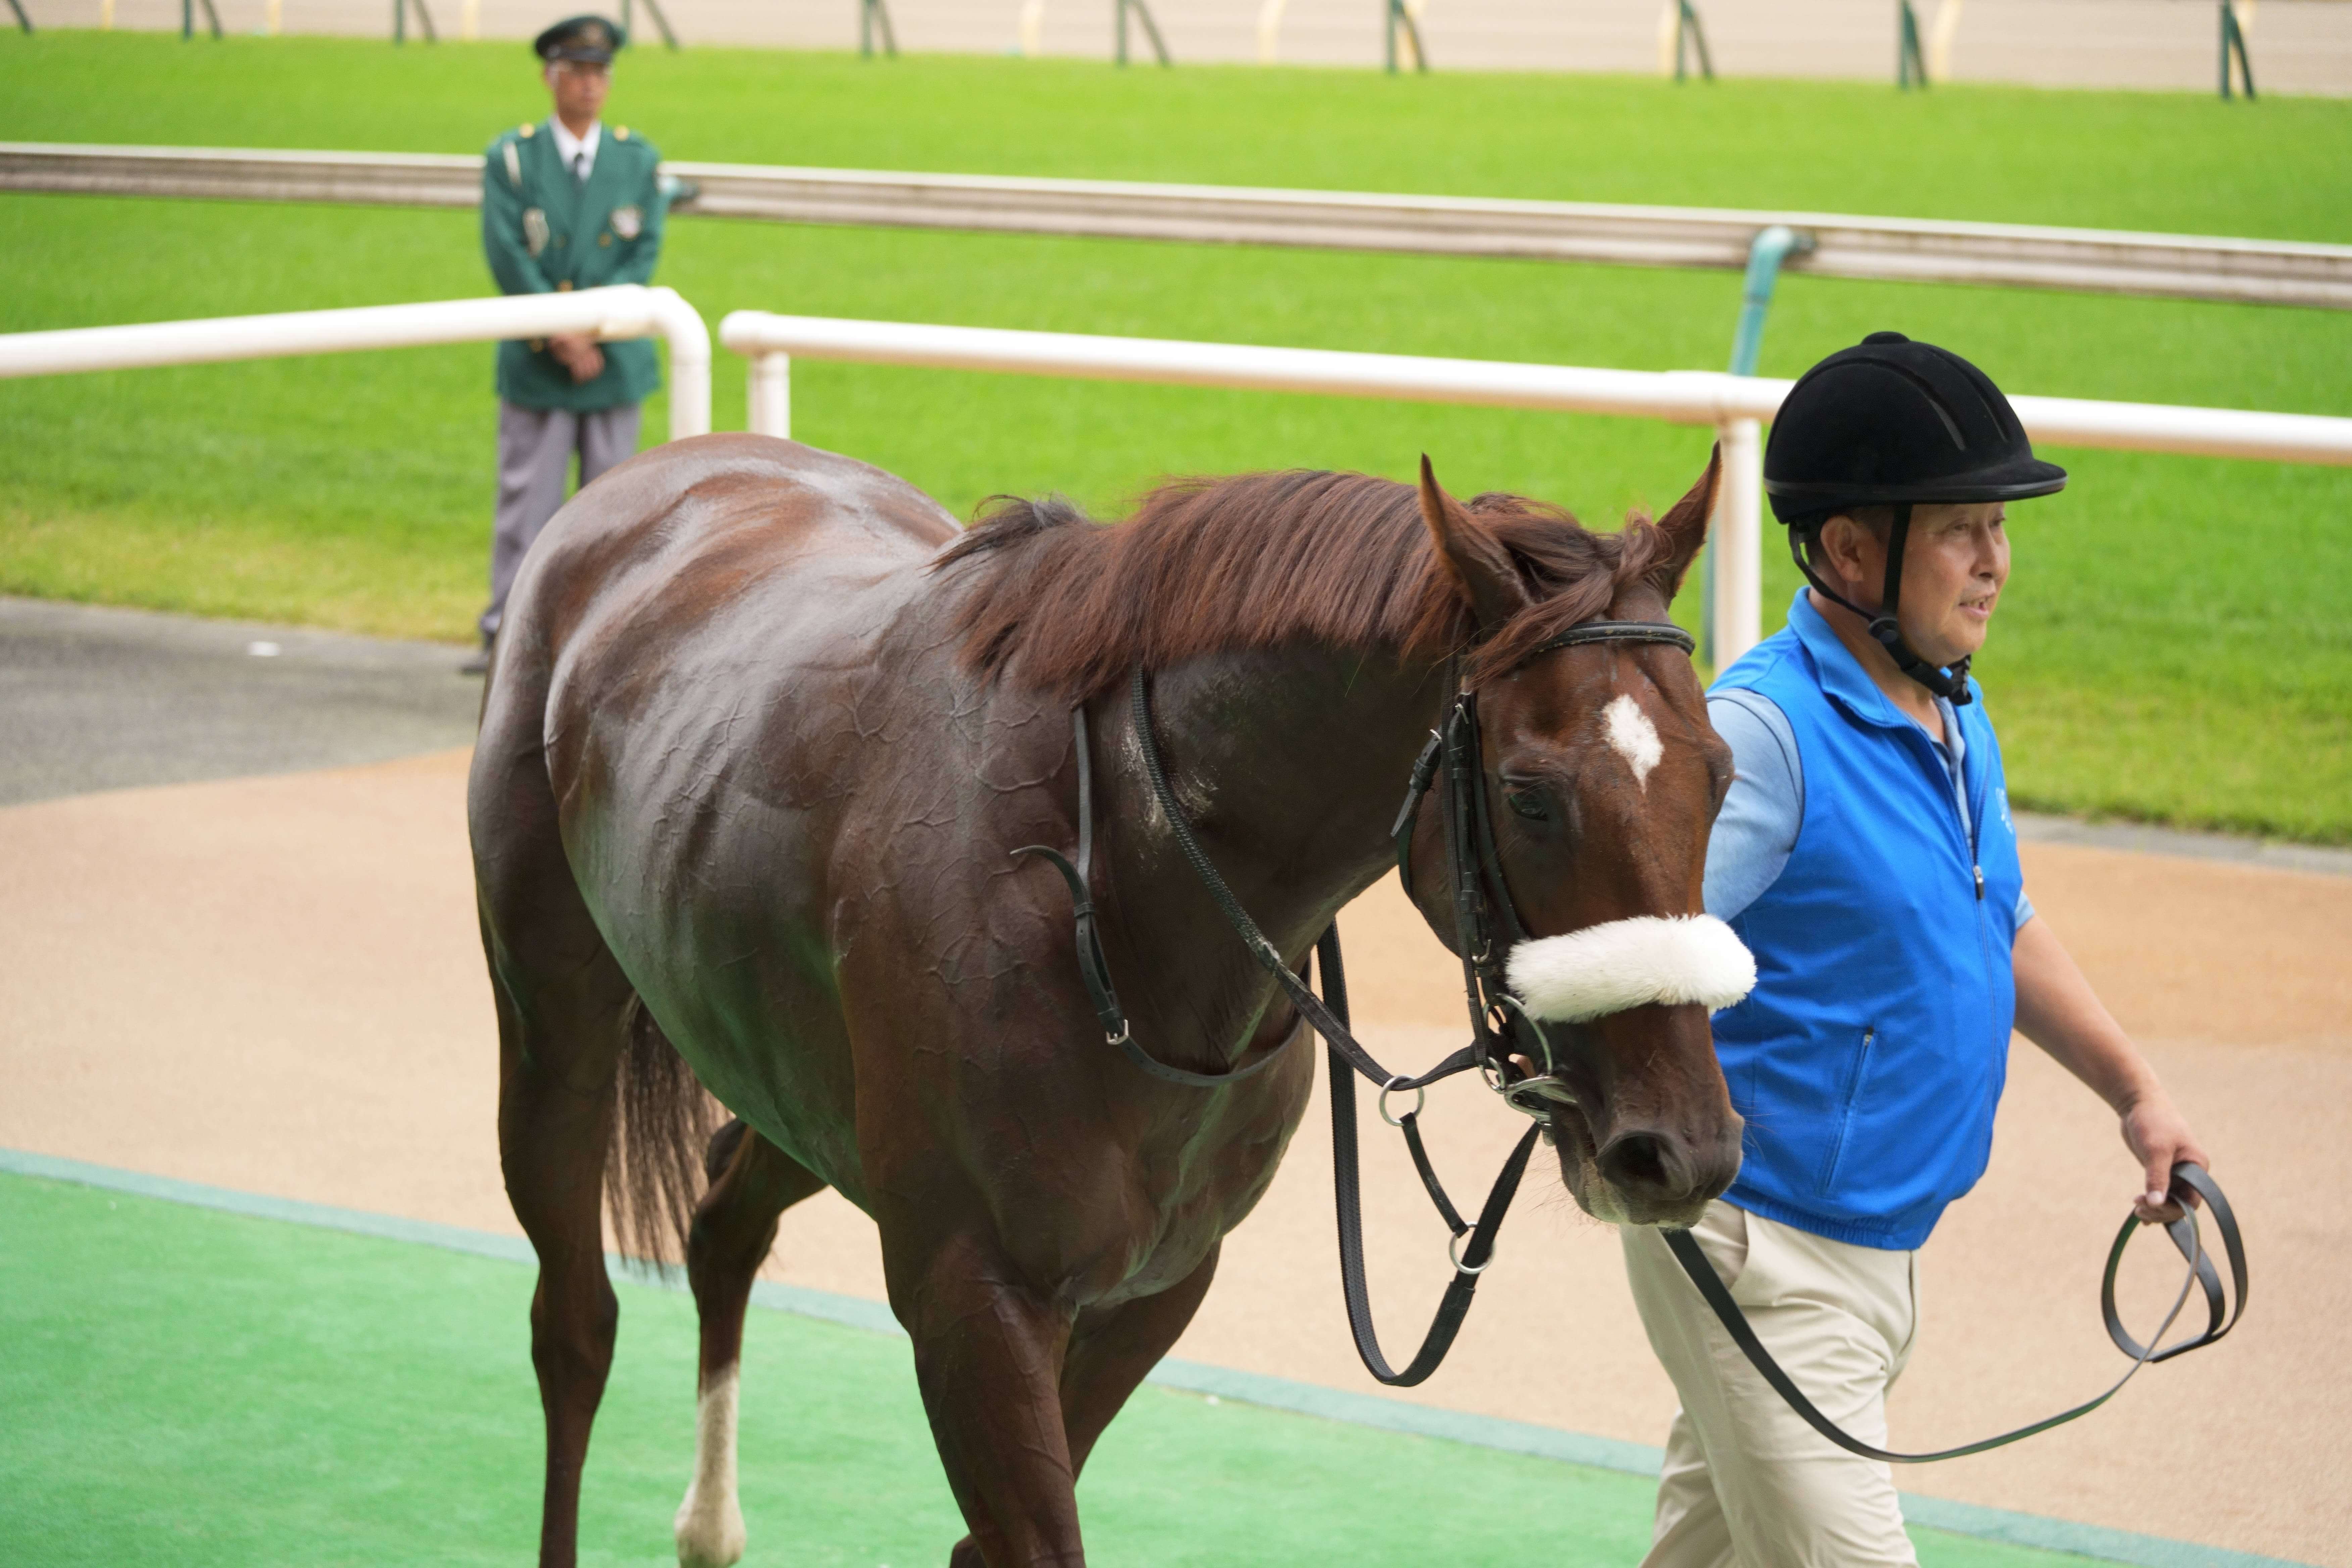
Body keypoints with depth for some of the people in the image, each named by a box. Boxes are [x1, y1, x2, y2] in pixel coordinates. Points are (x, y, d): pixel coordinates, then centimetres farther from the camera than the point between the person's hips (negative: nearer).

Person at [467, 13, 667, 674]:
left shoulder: (638, 159, 6)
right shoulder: (511, 158, 0)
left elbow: (644, 256, -2)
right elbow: (507, 257, -8)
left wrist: (591, 329, -14)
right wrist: (562, 336, -15)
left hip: (615, 364, 2)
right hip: (536, 366, -2)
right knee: (525, 501, -2)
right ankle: (506, 636, 2)